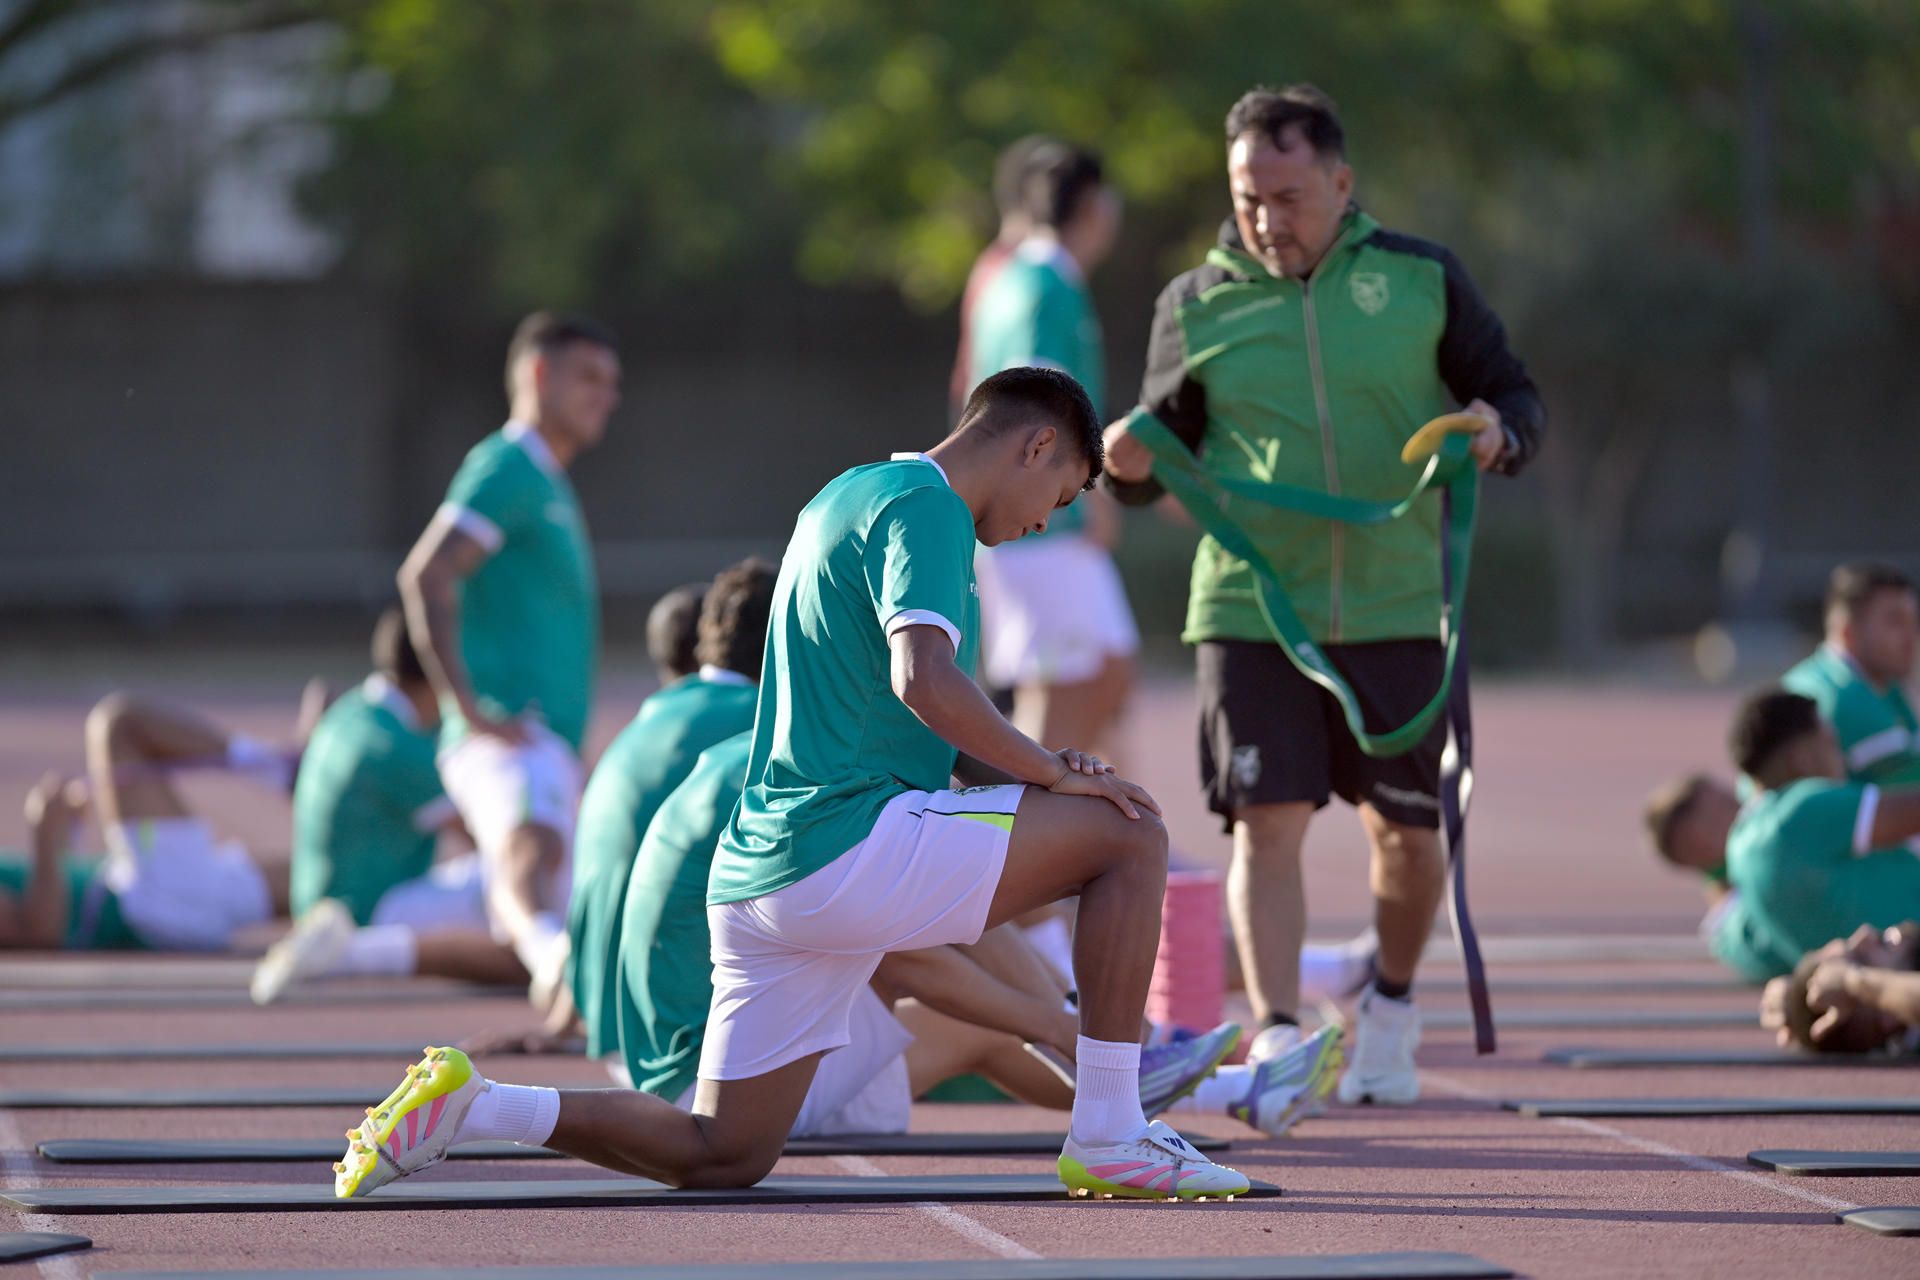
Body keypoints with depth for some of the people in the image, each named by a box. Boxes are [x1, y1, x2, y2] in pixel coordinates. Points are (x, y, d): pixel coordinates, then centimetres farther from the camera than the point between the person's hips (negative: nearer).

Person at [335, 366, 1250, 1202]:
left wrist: (1019, 771, 15)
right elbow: (924, 680, -25)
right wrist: (1051, 773, -13)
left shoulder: (848, 498, 23)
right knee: (1129, 835, -7)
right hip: (849, 848, -10)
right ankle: (1107, 1141, -6)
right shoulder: (924, 505, -8)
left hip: (763, 866, 10)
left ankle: (468, 1105, 4)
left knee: (721, 1156, 13)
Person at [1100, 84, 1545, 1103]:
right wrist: (1132, 463, -11)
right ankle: (1277, 1038, -11)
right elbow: (1164, 449, 12)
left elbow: (1512, 393, 12)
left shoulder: (1422, 281, 4)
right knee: (1266, 824, -11)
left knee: (1407, 832, 8)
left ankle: (1391, 1004, 32)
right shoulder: (1196, 306, 5)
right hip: (1250, 610, 0)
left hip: (1397, 609, 0)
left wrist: (1497, 433, -11)